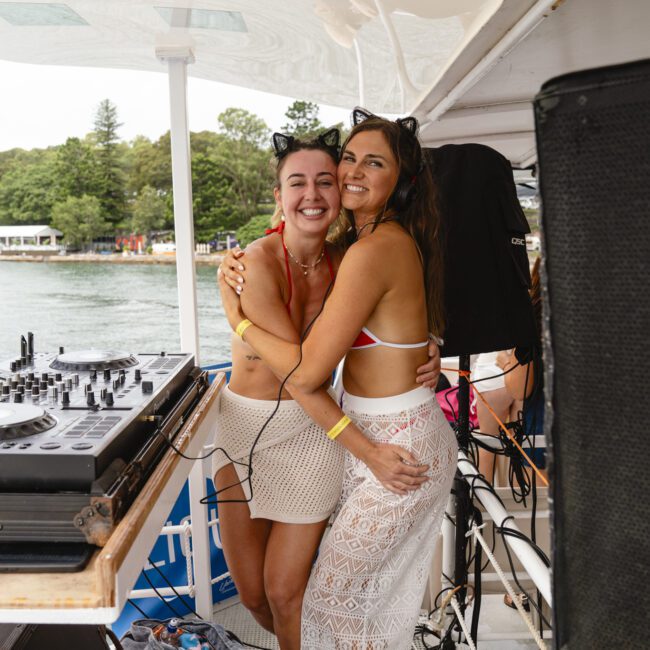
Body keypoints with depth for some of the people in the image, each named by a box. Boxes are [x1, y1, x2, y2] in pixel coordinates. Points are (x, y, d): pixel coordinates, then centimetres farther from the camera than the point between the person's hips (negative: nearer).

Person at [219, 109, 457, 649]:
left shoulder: (373, 250, -24)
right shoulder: (396, 239, 6)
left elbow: (307, 371, -24)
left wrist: (238, 319, -9)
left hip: (395, 448, -9)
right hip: (411, 431, 9)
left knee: (335, 595, 7)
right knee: (384, 592, 25)